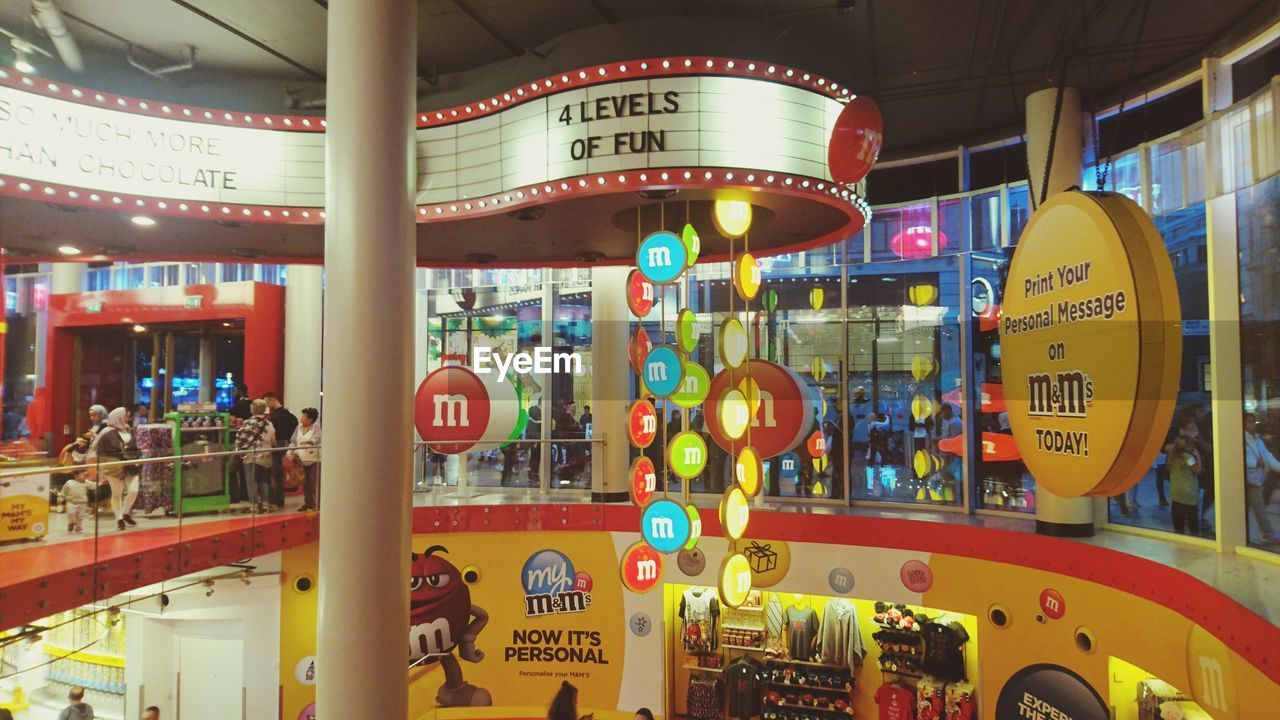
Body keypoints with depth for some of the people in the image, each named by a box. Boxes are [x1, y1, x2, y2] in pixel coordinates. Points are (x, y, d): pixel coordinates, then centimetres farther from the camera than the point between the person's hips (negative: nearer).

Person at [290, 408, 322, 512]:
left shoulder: (316, 427, -4)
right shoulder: (299, 427, 11)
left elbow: (317, 439, -21)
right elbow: (293, 441, 16)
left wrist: (309, 441, -40)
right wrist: (293, 451, 0)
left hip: (313, 460, -6)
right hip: (301, 460, 6)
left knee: (314, 483, -4)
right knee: (305, 483, 11)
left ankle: (316, 504, 3)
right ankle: (307, 503, 21)